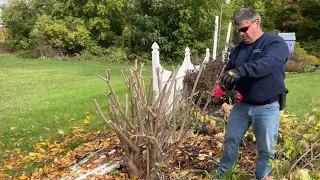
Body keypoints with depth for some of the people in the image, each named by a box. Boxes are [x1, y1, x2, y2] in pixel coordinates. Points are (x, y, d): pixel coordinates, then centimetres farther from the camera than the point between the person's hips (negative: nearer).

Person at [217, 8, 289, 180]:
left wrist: (240, 71, -43)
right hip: (242, 104, 5)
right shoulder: (239, 48, 8)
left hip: (267, 108, -5)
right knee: (230, 140, 13)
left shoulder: (275, 43, -10)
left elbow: (267, 64, -30)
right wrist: (226, 83, -14)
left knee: (266, 150, 7)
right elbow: (229, 70, 9)